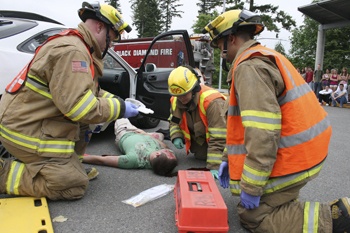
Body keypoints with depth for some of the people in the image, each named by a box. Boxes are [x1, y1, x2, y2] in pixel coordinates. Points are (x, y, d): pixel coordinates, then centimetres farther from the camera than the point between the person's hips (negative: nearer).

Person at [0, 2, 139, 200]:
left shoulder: (78, 47, 12)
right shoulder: (72, 51, -22)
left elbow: (87, 92, 19)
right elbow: (79, 106, -28)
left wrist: (116, 101, 6)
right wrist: (120, 108, -16)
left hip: (32, 120, 10)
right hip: (26, 129, -10)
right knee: (75, 186, -7)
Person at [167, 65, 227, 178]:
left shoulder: (211, 101, -39)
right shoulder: (175, 100, -16)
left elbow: (218, 138, -39)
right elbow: (173, 121, 6)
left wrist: (214, 166, -40)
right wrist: (176, 136, -15)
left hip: (222, 135, -5)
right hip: (200, 138, 6)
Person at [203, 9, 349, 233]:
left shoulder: (249, 67, -18)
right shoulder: (266, 57, 16)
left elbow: (263, 133, -28)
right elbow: (250, 122, 18)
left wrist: (251, 187, -21)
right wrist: (230, 159, 19)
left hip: (291, 157, -10)